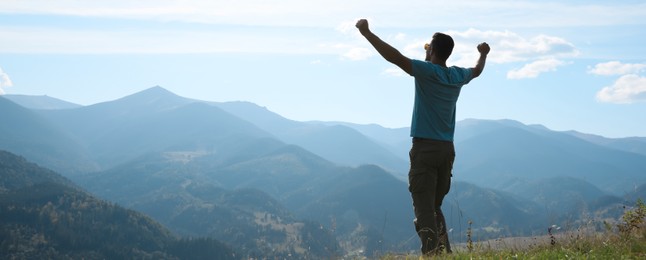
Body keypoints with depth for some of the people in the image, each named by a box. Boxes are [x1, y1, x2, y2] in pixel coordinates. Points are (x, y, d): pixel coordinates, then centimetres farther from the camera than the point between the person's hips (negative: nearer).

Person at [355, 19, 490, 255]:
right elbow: (477, 70, 34)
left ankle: (432, 253, -17)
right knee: (435, 207, 17)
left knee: (424, 208, -9)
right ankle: (444, 252, 14)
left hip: (425, 148, -7)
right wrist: (483, 54, 55)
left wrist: (367, 33, -16)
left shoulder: (427, 71, -9)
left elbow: (394, 57, -19)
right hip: (447, 149, 7)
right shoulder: (457, 75, 11)